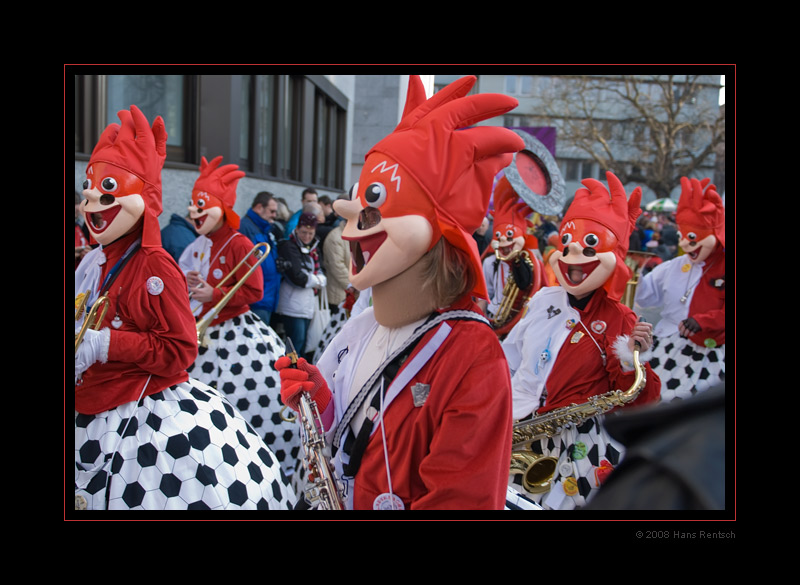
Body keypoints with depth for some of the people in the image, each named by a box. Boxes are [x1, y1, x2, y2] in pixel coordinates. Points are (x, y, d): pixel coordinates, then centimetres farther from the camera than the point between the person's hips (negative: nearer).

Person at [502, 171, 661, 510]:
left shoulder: (619, 321, -5)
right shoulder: (544, 300, 6)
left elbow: (638, 401, -5)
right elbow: (509, 356, 15)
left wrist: (632, 361, -22)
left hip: (577, 438, -3)